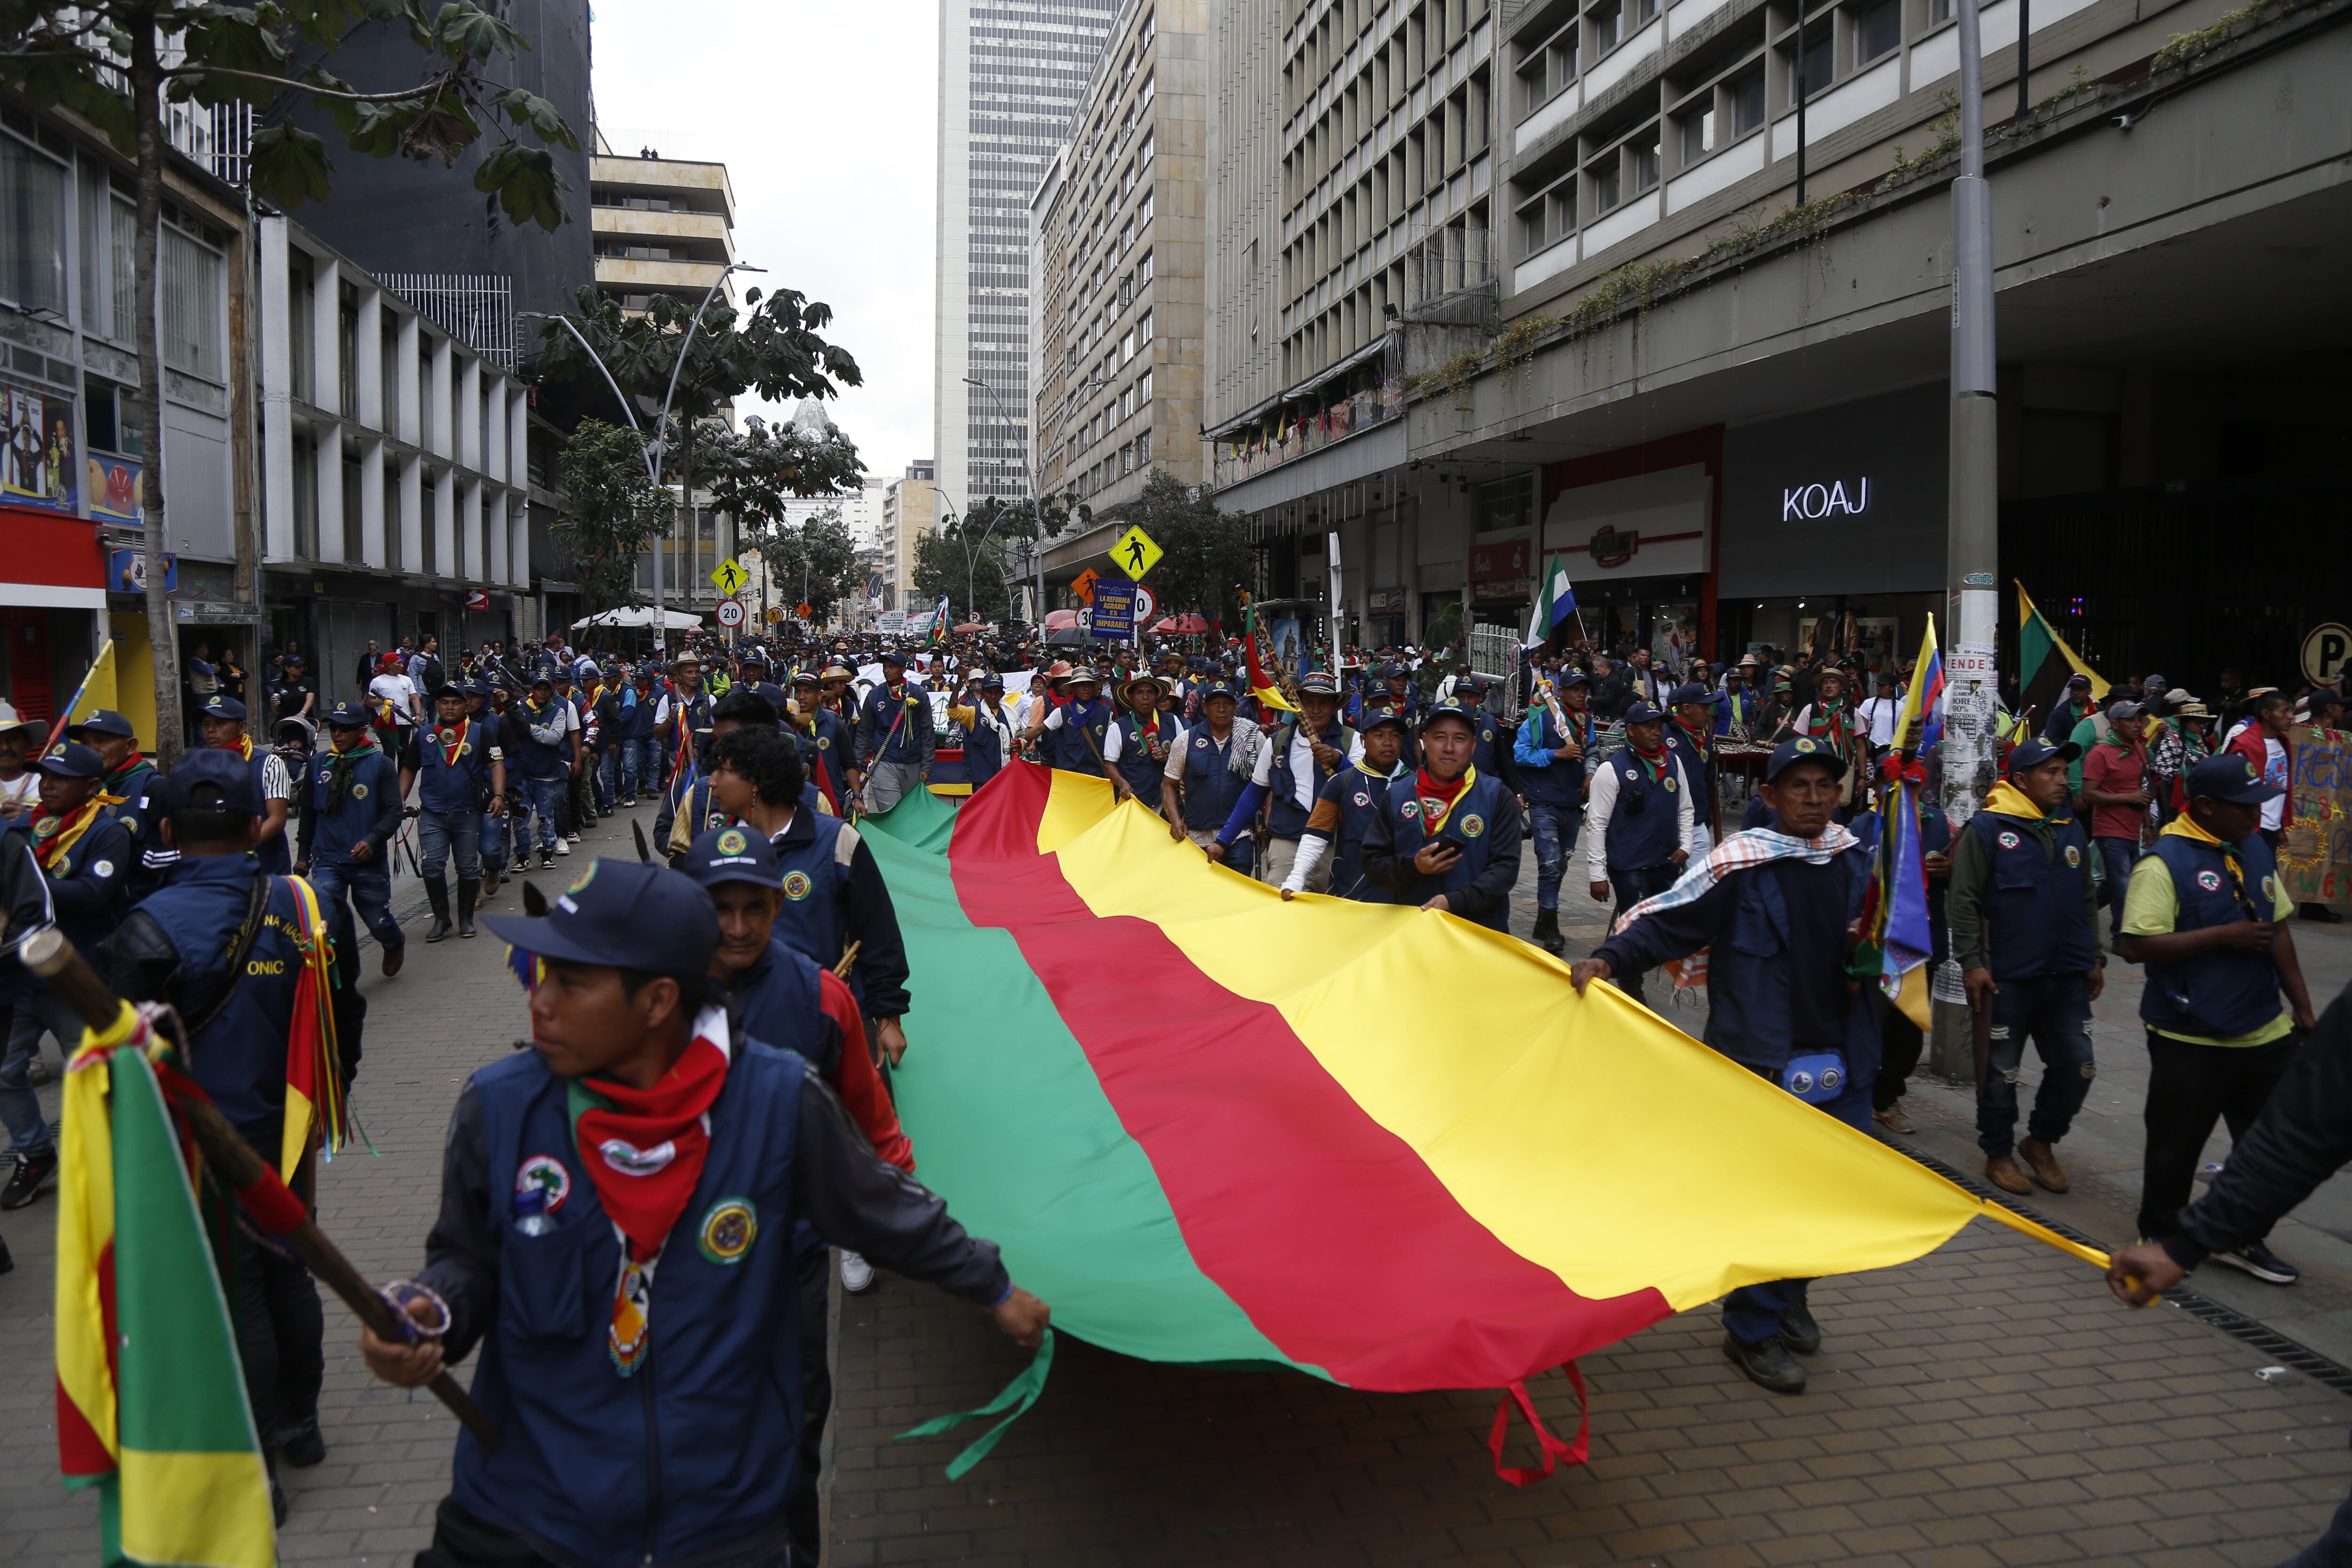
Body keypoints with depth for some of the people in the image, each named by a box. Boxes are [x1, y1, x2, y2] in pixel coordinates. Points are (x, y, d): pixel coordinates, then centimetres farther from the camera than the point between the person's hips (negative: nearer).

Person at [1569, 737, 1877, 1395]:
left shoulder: (1857, 861, 7)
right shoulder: (1738, 866, -11)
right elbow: (1666, 921, -16)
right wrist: (1609, 958, -30)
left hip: (1844, 1061, 6)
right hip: (1762, 1061, -6)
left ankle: (1790, 1294, 39)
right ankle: (1751, 1332, 18)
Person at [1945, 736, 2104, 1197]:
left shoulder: (2071, 829, 10)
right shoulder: (1987, 829, -9)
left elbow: (2088, 898, 18)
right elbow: (1964, 901, -10)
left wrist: (2094, 958, 15)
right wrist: (1971, 963, -14)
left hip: (2067, 976, 6)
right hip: (2008, 977, -5)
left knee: (2077, 1065, 6)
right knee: (2001, 1070, 5)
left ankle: (2041, 1142, 27)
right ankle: (1999, 1154, 21)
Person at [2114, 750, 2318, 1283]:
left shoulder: (2255, 848, 8)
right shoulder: (2164, 862, -17)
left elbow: (2278, 927, 17)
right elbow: (2136, 945, -24)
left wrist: (2301, 1003, 15)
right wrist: (2225, 935, -23)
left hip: (2265, 1032, 7)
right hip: (2192, 1039, -7)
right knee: (2176, 1144, 7)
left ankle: (2243, 1239, 30)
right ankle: (2160, 1238, 26)